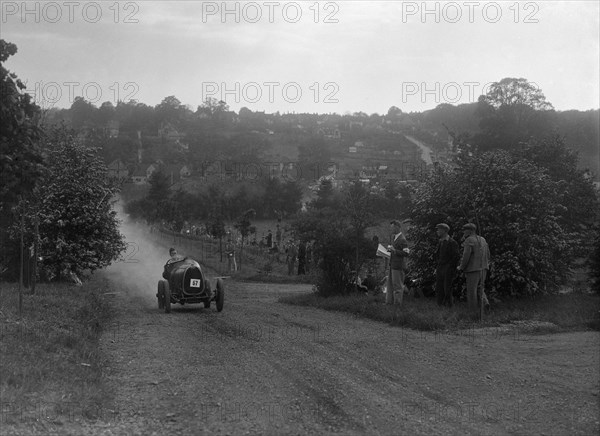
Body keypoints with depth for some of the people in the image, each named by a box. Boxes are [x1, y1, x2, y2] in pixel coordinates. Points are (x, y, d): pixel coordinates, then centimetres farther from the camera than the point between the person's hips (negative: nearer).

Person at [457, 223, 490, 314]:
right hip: (483, 269, 7)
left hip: (472, 269, -7)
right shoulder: (482, 240, 11)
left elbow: (466, 256, -19)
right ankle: (484, 302, -1)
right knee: (479, 289, 22)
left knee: (471, 291, 1)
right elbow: (487, 255, 14)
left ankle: (473, 312, 3)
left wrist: (461, 267, -5)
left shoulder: (469, 241, -13)